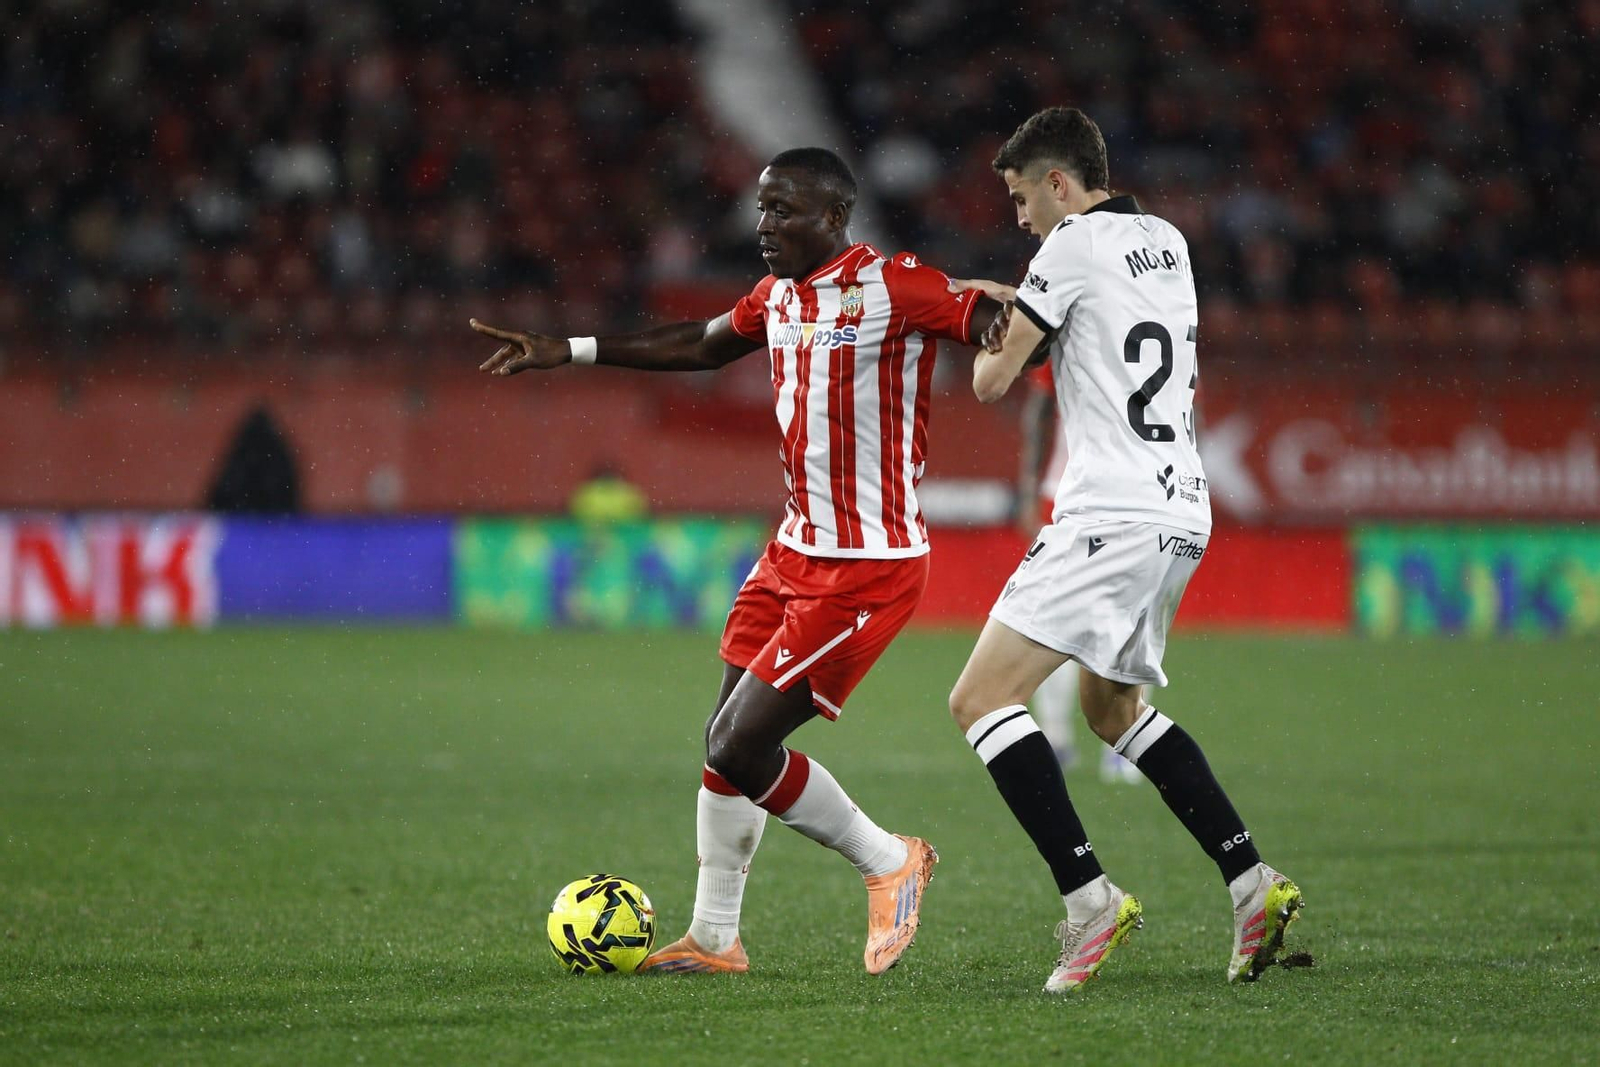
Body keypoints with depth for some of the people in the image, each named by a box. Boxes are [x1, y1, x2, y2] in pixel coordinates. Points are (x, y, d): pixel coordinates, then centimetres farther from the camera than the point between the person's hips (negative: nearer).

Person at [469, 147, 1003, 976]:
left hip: (864, 566, -8)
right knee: (726, 744, 9)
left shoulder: (894, 286, -14)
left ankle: (888, 863, 9)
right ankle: (714, 938, 21)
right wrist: (568, 352, 30)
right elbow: (703, 345, 29)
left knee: (740, 748, -10)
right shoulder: (778, 295, 11)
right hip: (795, 548, 8)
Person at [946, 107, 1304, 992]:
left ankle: (1090, 898, -21)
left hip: (1111, 515, -9)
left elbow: (991, 382, -5)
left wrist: (991, 345, 18)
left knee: (981, 697, -11)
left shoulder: (1075, 245, -7)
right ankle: (1252, 884, 17)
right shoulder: (1165, 242, 17)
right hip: (1180, 509, 9)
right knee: (1113, 706, 26)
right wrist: (1015, 302, 29)